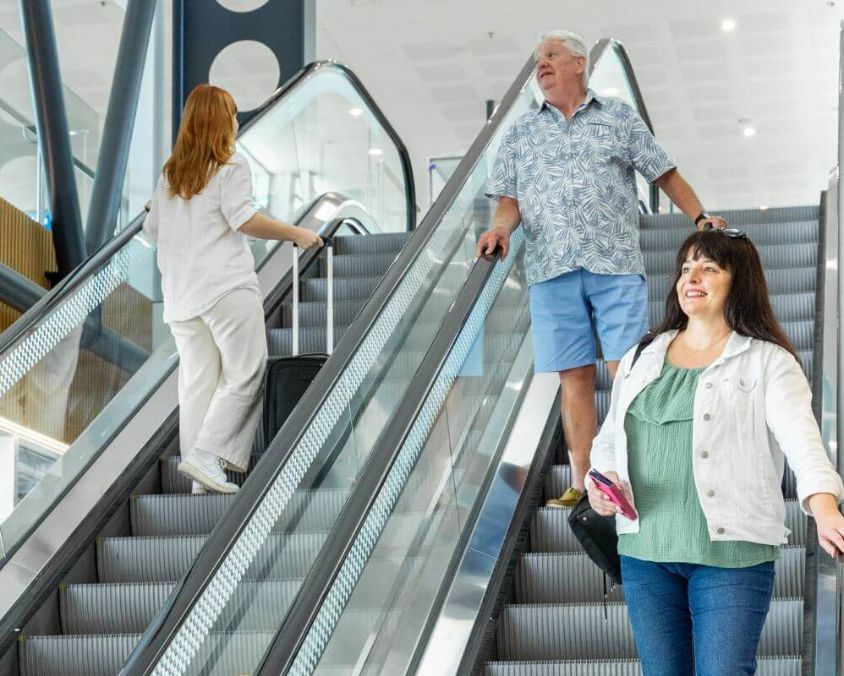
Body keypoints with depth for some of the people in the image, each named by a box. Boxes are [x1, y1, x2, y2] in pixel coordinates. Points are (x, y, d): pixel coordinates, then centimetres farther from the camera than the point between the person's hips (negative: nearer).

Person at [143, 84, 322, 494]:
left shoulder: (170, 172, 15)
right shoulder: (230, 166, -3)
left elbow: (152, 229, 21)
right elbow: (243, 220, -15)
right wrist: (295, 234, -8)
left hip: (181, 292, 7)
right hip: (227, 289, -7)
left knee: (197, 380, 6)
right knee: (244, 372, -4)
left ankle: (201, 474, 5)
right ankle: (206, 454, -16)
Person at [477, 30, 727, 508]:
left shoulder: (619, 117, 12)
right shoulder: (521, 133, 18)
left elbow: (666, 174, 11)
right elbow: (510, 198, 12)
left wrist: (700, 216, -4)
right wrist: (501, 228, -10)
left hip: (616, 265, -2)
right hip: (551, 270, 2)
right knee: (575, 378, 2)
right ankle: (582, 482, 5)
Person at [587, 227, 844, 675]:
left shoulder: (767, 362, -1)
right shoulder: (642, 356, 15)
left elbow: (801, 438, -15)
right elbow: (610, 437, 21)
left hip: (730, 552, -5)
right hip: (644, 548, 5)